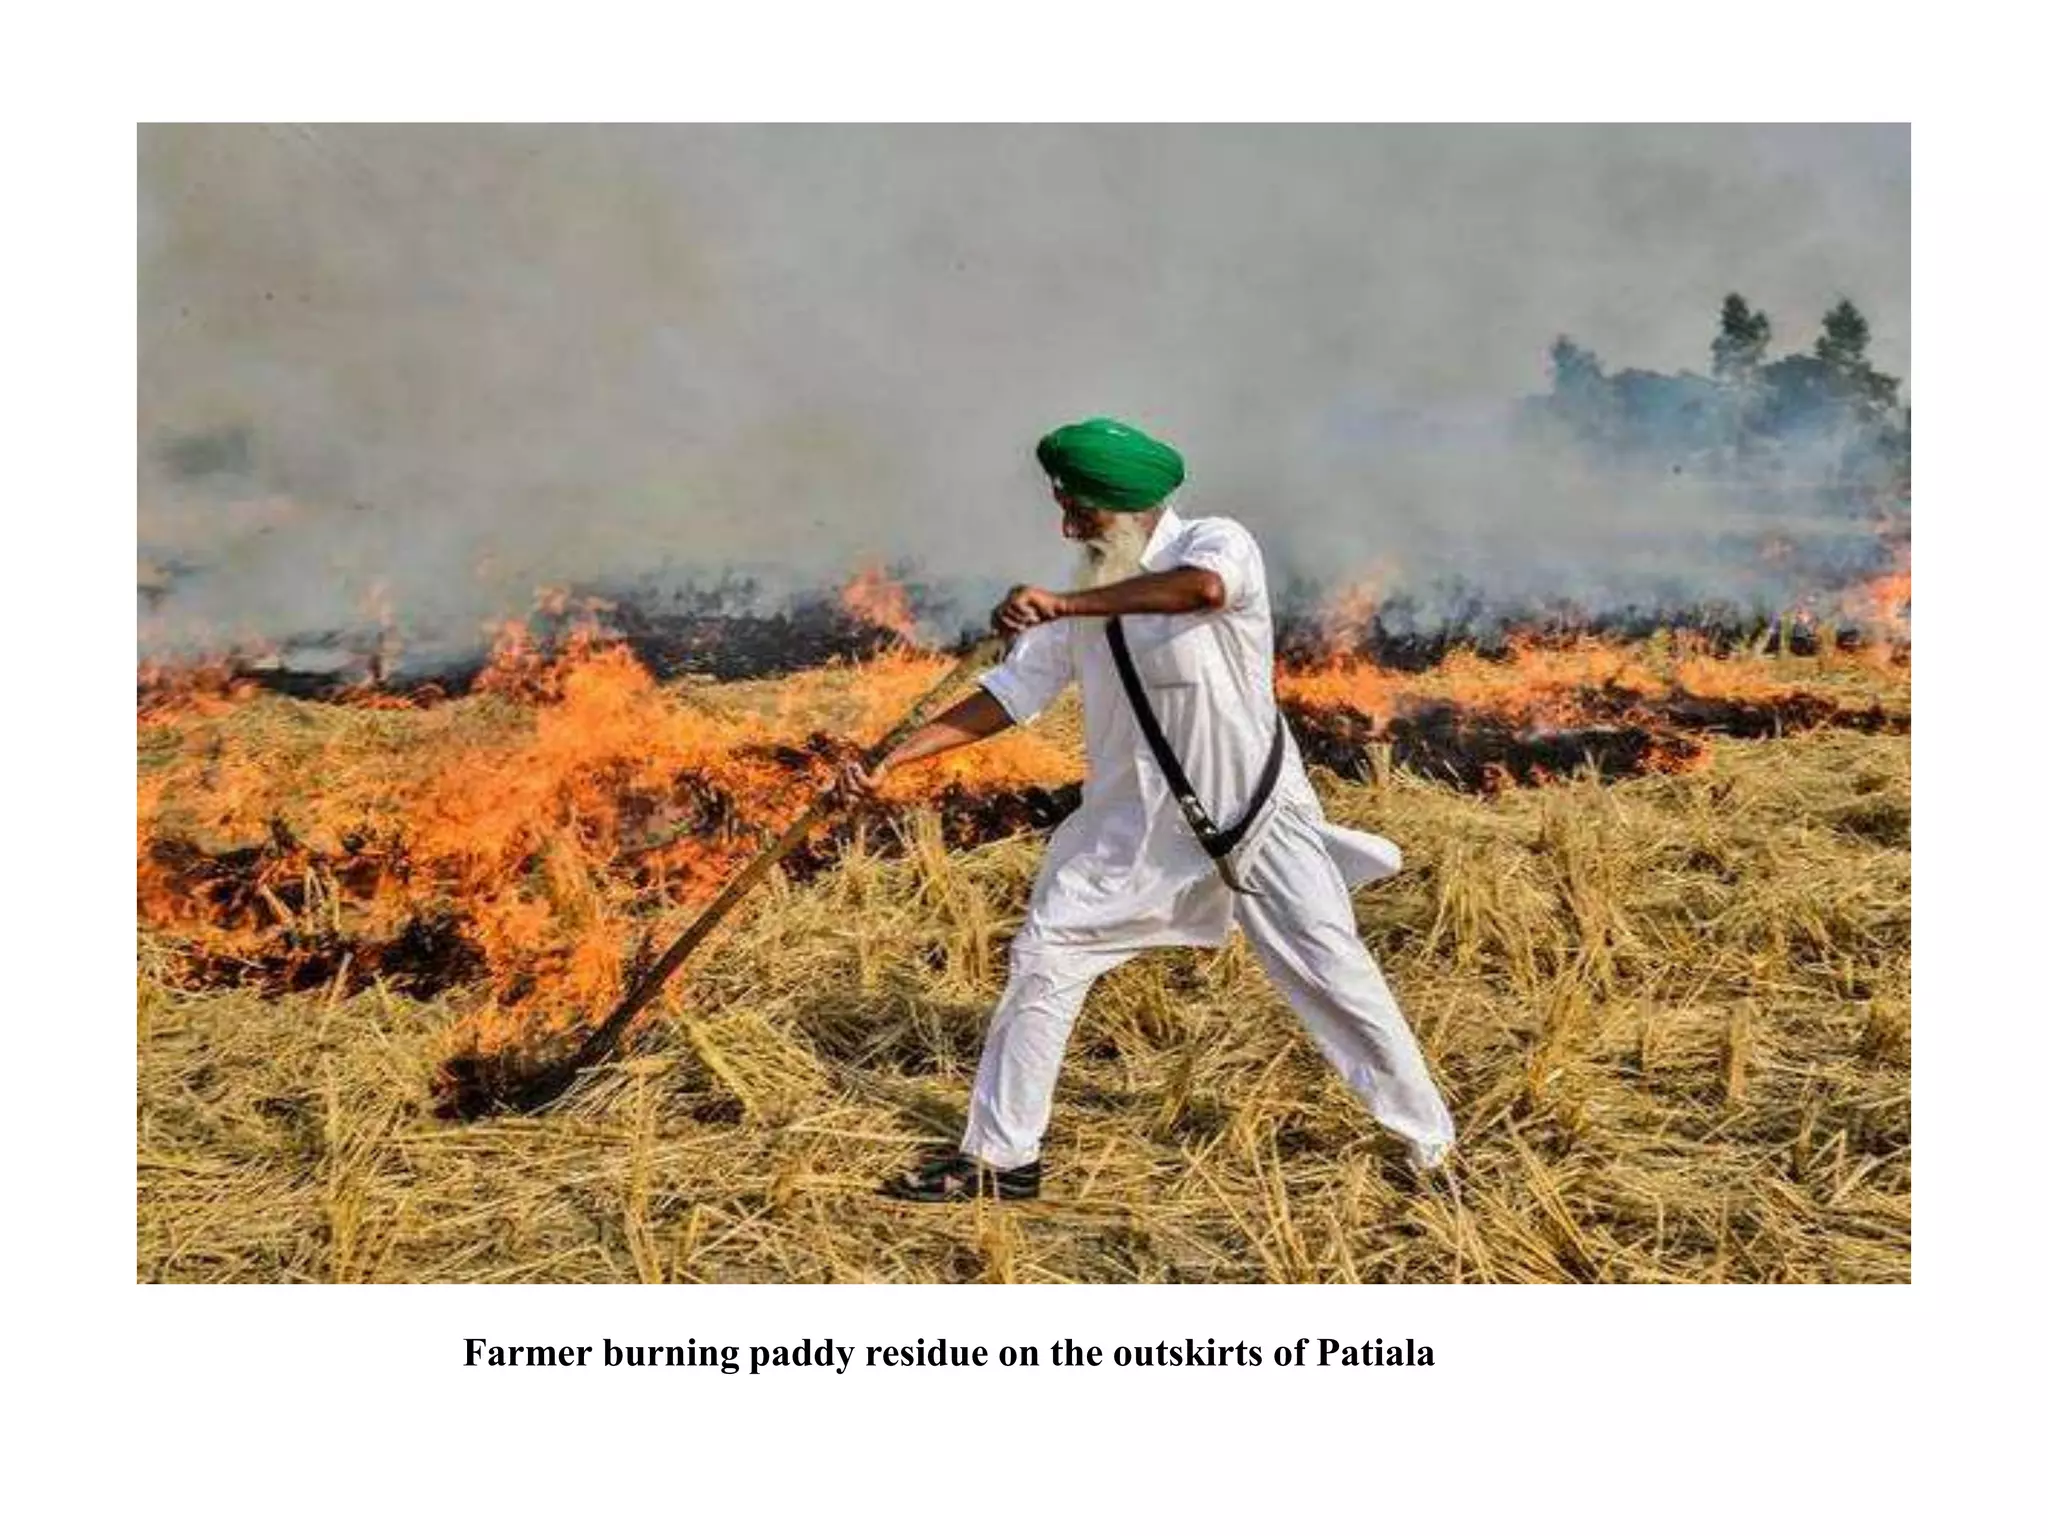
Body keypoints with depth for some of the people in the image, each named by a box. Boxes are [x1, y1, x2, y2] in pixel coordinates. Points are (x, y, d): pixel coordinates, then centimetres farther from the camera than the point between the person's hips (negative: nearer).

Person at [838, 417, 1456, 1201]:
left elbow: (1202, 588, -41)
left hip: (1256, 815, -4)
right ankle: (997, 1157, 14)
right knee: (1042, 959, 1)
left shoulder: (1216, 542, -15)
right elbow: (1005, 697, 2)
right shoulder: (1085, 595, 1)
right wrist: (891, 759, -5)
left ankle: (1434, 1148, 20)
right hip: (1135, 827, 5)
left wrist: (1062, 606, -41)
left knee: (1338, 977, 0)